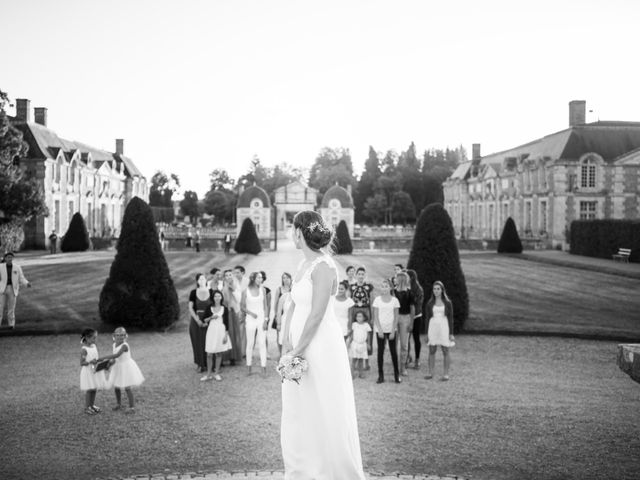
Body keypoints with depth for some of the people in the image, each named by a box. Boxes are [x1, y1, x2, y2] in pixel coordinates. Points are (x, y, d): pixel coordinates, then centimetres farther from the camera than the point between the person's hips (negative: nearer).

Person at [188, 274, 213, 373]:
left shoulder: (211, 292, -1)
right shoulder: (193, 293, -1)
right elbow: (190, 308, -1)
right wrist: (198, 320, -11)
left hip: (208, 321, 0)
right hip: (196, 321, 0)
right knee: (198, 343, 3)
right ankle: (200, 364, 13)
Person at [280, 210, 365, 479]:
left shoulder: (323, 266, -16)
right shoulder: (304, 265, 11)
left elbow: (317, 314, -20)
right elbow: (293, 307, 11)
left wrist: (298, 350, -17)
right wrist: (287, 343, -1)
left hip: (321, 346, -9)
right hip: (301, 347, 9)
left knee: (325, 412, 1)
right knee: (296, 411, 14)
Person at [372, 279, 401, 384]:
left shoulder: (394, 300, 1)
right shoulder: (377, 300, 1)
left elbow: (396, 317, 1)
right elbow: (375, 316, 0)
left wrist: (393, 331, -7)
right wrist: (379, 330, -8)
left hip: (391, 329, 0)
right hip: (380, 329, 0)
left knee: (393, 351, 3)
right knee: (380, 351, 1)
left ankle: (397, 375, 12)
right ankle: (380, 375, 6)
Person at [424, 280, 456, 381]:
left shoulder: (448, 303, 0)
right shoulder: (430, 303, 5)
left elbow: (450, 319, 2)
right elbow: (427, 318, 8)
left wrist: (451, 333, -3)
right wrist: (426, 334, 6)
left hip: (444, 328, -2)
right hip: (433, 328, 2)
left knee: (445, 352, 2)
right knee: (432, 351, 5)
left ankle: (446, 374, 7)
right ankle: (430, 373, 11)